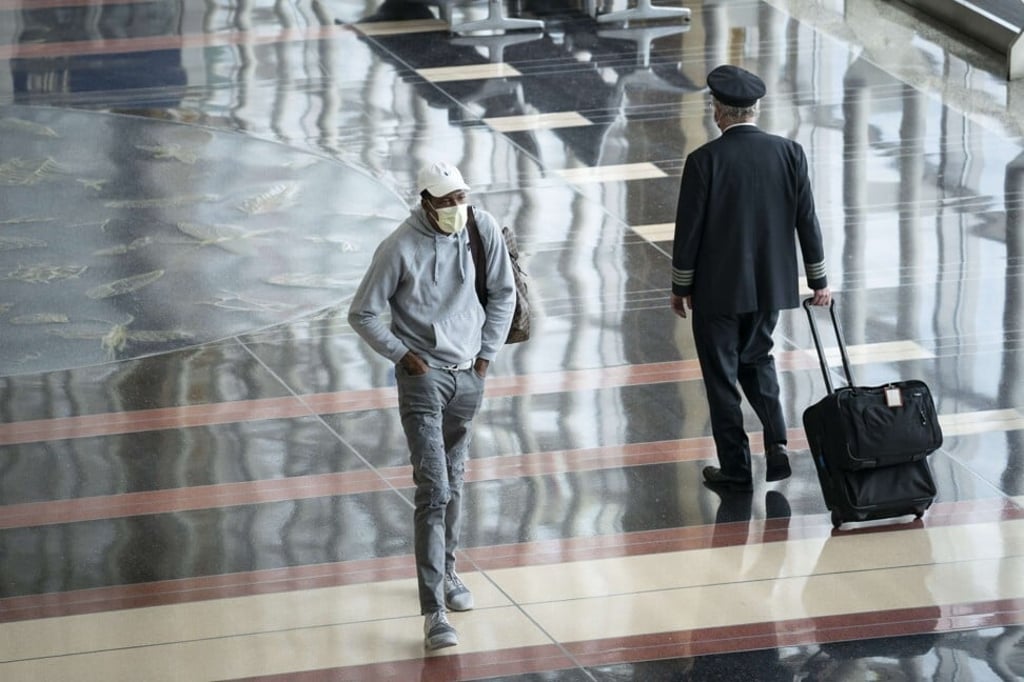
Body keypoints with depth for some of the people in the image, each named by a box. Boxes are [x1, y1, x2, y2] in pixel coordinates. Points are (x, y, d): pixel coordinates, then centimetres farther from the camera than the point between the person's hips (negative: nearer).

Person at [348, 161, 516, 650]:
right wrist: (402, 355, -10)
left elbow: (503, 293, 10)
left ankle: (446, 572, 38)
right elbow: (362, 314, -6)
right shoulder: (401, 249, -15)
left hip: (469, 375, 5)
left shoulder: (483, 230, -4)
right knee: (433, 490, -12)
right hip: (423, 376, -4)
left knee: (453, 482, 17)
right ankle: (434, 612, -14)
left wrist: (487, 352, 5)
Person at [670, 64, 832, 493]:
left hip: (717, 288, -4)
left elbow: (689, 229, -12)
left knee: (722, 375, 9)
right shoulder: (789, 153, -6)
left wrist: (680, 287, 1)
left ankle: (736, 469, 13)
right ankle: (776, 443, 6)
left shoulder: (705, 160, -17)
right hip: (769, 283, 4)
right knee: (756, 359, 24)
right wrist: (818, 280, 10)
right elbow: (806, 220, 0)